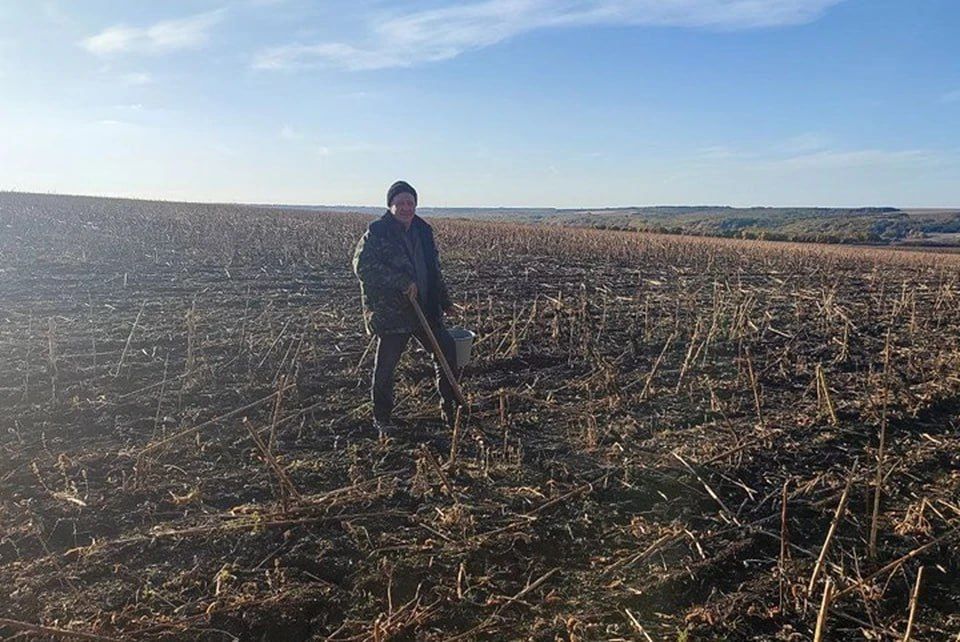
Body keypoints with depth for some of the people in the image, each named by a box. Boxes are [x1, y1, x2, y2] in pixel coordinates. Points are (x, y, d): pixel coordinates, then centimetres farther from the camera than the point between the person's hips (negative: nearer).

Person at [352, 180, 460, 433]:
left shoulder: (423, 231, 10)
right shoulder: (377, 232, -10)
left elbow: (434, 269, 20)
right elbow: (362, 265, -23)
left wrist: (445, 301, 19)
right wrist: (401, 282, -25)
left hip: (425, 309, 6)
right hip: (391, 312, -6)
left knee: (447, 350, 6)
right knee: (386, 365, 2)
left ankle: (450, 407, 22)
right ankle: (382, 418, 20)